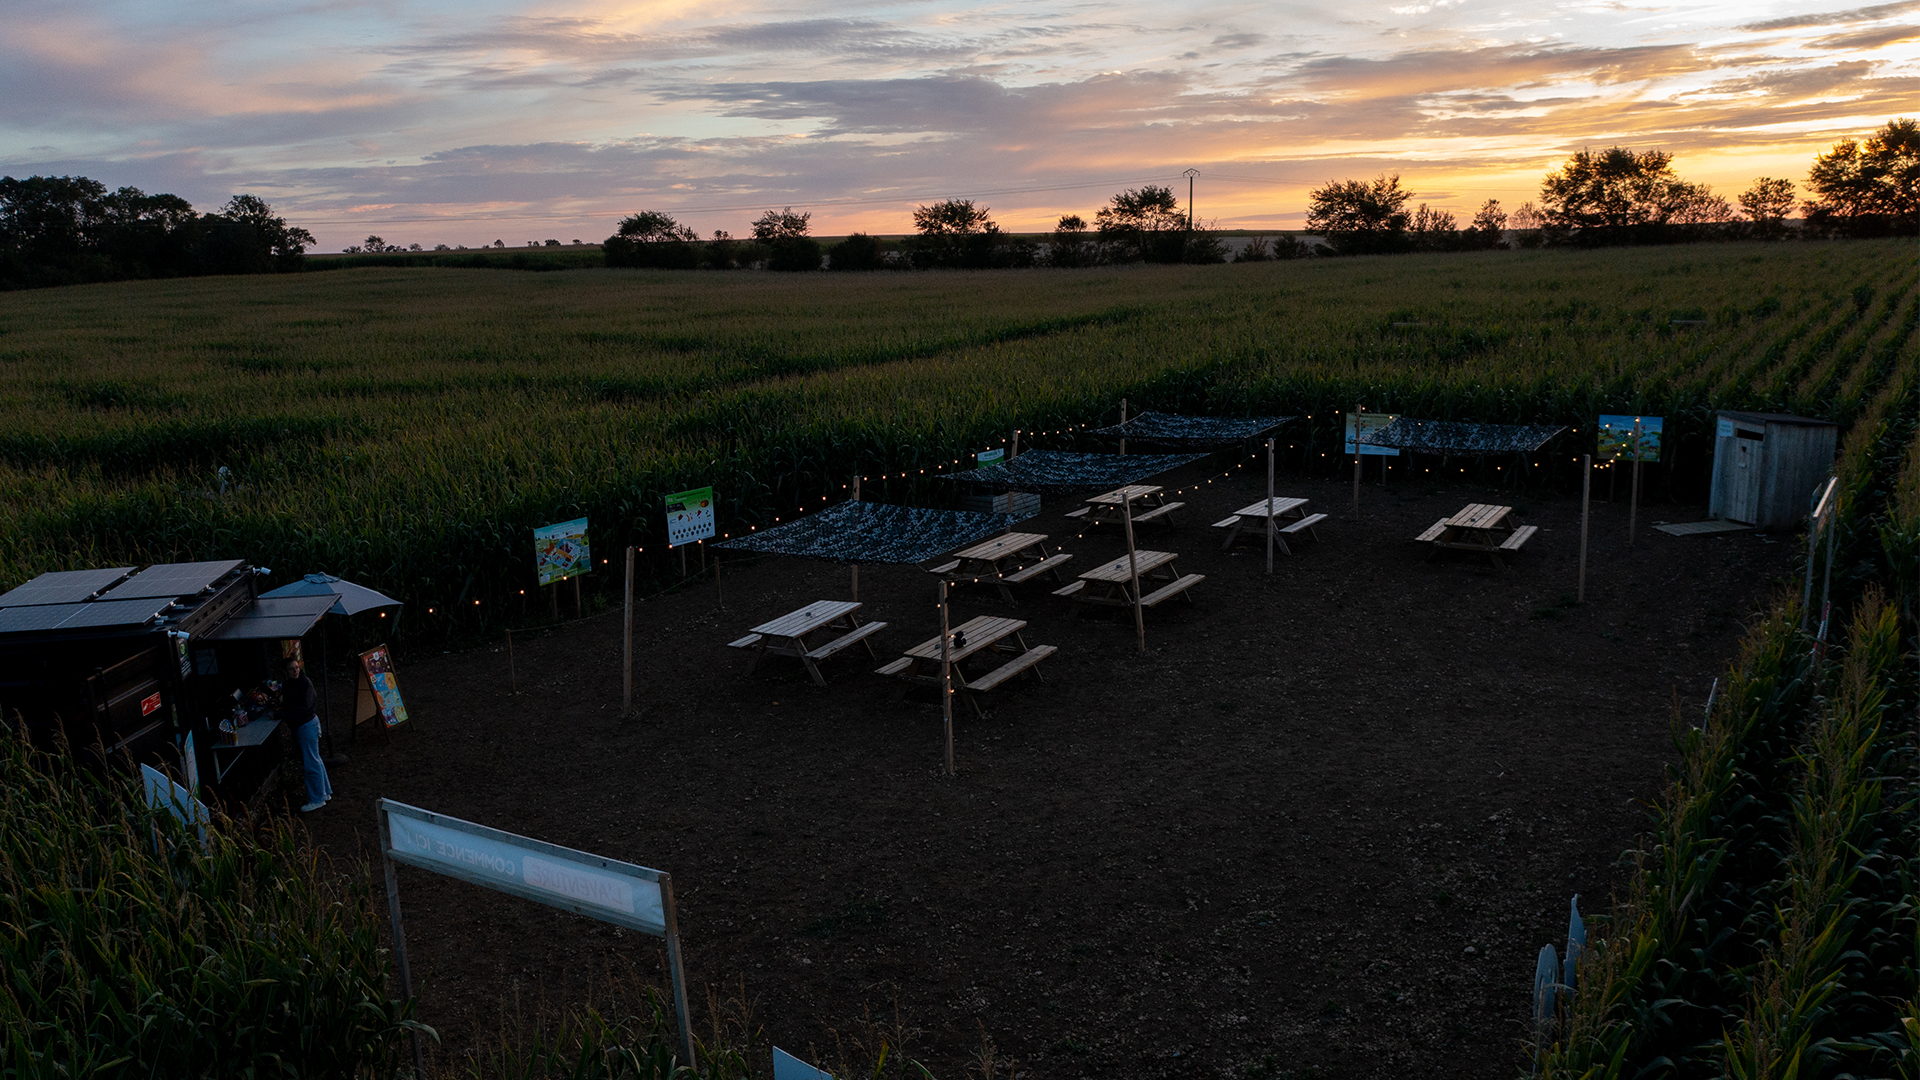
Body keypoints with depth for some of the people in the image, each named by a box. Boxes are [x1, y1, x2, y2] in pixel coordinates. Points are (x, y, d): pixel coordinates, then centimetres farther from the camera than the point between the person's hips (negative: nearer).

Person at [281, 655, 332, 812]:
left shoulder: (305, 683, -18)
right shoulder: (287, 685, 8)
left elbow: (304, 707, -23)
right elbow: (288, 705, 16)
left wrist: (285, 715, -23)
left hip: (308, 724, -9)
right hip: (298, 726, 9)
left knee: (311, 763, -3)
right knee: (314, 760, 18)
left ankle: (317, 800, 5)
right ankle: (325, 792, 30)